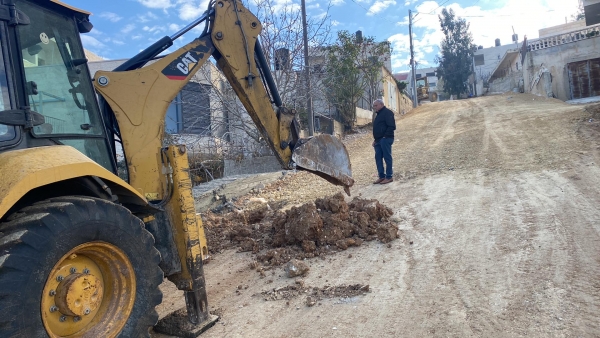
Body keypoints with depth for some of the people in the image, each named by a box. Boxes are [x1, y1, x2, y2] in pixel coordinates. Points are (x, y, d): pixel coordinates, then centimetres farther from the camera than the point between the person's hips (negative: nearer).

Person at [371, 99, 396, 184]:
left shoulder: (387, 113, -7)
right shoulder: (378, 114, 23)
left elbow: (392, 126, -16)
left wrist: (385, 136, -20)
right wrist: (375, 139, 18)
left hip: (385, 139, -10)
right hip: (379, 140, 10)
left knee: (387, 157, -7)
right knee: (378, 158, 7)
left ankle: (389, 177, -2)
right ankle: (381, 176, 12)